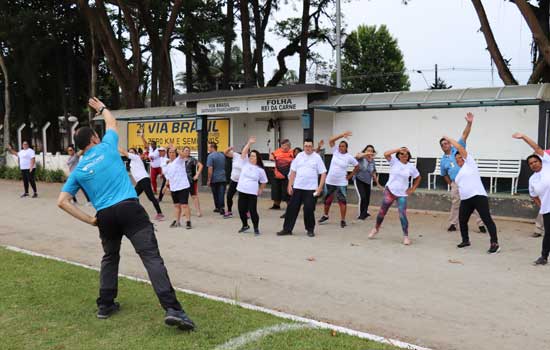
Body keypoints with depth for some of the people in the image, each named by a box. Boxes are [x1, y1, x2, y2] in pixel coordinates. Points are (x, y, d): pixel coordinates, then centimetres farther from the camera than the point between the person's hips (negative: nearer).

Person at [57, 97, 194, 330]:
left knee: (110, 258, 28)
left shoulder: (78, 171, 15)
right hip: (129, 208, -3)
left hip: (105, 216, 3)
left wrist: (89, 220, 11)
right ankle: (172, 309, -21)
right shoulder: (107, 147, 10)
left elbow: (62, 202, 9)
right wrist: (101, 108, 49)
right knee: (152, 257, -11)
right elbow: (111, 122, 31)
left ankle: (105, 305, 30)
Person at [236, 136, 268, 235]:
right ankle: (245, 225, 30)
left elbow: (264, 181, 9)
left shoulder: (260, 170, -1)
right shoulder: (245, 163, 3)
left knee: (253, 211, -4)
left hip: (252, 193, -3)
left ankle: (256, 228, 13)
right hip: (242, 191, 3)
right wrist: (249, 143, -15)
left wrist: (260, 190, 6)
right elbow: (243, 152, -9)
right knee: (241, 209, 8)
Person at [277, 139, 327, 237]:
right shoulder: (299, 156, 7)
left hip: (310, 189, -3)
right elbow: (293, 172, 9)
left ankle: (310, 230, 15)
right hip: (297, 187, 3)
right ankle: (287, 229, 13)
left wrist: (320, 188, -12)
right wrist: (290, 185, 3)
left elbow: (323, 173, -4)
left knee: (309, 209, -3)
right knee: (292, 208, 4)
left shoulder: (317, 157, -2)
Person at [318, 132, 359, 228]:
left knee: (342, 201, -2)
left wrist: (350, 176, 0)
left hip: (341, 183, -3)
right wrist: (342, 135, -16)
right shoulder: (336, 151, 0)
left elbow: (357, 166, 6)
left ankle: (343, 220, 6)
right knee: (328, 199, 15)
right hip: (330, 181, 3)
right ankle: (325, 216, 35)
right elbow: (331, 140, -10)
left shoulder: (349, 157, -6)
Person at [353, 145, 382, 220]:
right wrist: (366, 154, -49)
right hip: (358, 180, -5)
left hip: (367, 182, 5)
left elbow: (373, 173, 14)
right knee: (362, 197, -16)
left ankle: (365, 212, 37)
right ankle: (361, 215, 1)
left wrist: (377, 183, 16)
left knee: (367, 199, 9)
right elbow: (357, 156, -36)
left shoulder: (372, 161, 5)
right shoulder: (361, 157, -10)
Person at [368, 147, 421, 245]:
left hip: (402, 194, 0)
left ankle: (406, 236, 4)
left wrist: (413, 189, 5)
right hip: (390, 191, 0)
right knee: (382, 212, 9)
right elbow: (386, 154, -23)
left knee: (402, 215, -7)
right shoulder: (394, 161, -5)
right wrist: (399, 149, -21)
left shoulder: (411, 166, -1)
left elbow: (418, 177, 13)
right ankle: (376, 228, 33)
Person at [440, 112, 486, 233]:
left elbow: (465, 135, -6)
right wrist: (451, 184, 13)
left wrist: (469, 123, -18)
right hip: (456, 184, 3)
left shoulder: (458, 148, 4)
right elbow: (445, 175, 21)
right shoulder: (443, 160, 12)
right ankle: (452, 224, 18)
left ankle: (481, 224, 3)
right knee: (455, 205, 7)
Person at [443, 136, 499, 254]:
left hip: (478, 196, -9)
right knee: (462, 220, 12)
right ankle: (465, 240, 31)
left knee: (487, 219, -10)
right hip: (465, 200, 9)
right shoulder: (459, 173, 24)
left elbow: (460, 148, -2)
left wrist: (449, 140, 5)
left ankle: (495, 244, -12)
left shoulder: (469, 163, 3)